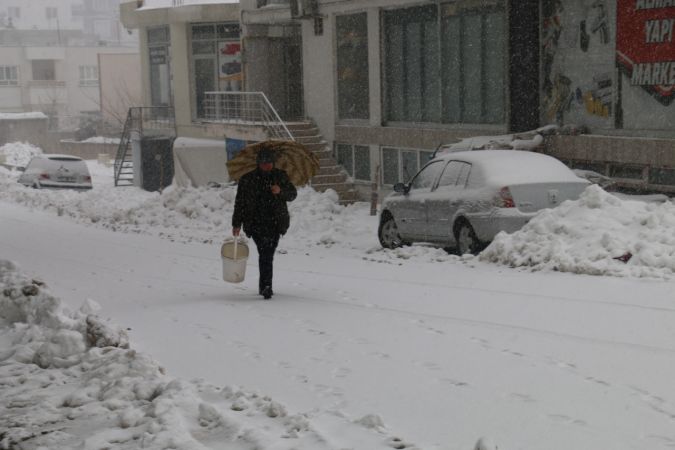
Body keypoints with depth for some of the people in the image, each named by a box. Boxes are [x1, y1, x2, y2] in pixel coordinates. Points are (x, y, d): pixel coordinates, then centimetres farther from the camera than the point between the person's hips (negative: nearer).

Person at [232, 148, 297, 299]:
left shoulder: (281, 176, 8)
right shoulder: (247, 179, 2)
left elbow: (293, 194, 7)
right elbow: (239, 202, 5)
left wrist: (281, 191, -15)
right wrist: (236, 224, 2)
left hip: (276, 223, 3)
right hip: (256, 223, -2)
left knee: (268, 254, 6)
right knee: (265, 254, -16)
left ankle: (264, 285, 20)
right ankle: (266, 286, -22)